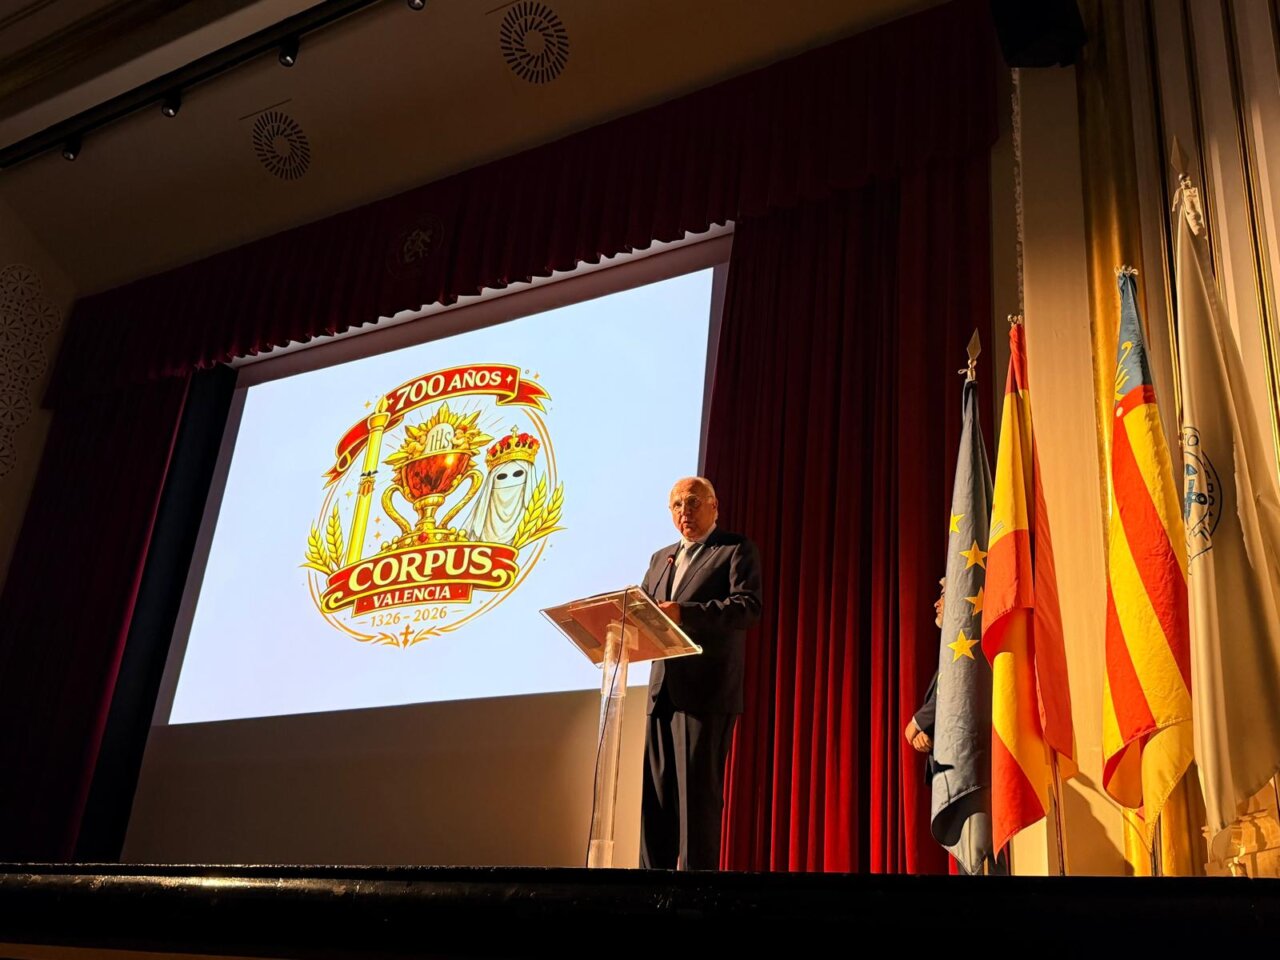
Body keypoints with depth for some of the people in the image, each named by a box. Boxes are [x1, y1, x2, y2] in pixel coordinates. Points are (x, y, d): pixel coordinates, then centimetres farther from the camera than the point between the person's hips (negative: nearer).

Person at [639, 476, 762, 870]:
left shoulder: (736, 549, 1)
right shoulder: (661, 558, 23)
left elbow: (748, 606, -14)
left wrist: (684, 612, -26)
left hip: (706, 690, -7)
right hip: (664, 689, 7)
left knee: (698, 791, -7)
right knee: (656, 792, 8)